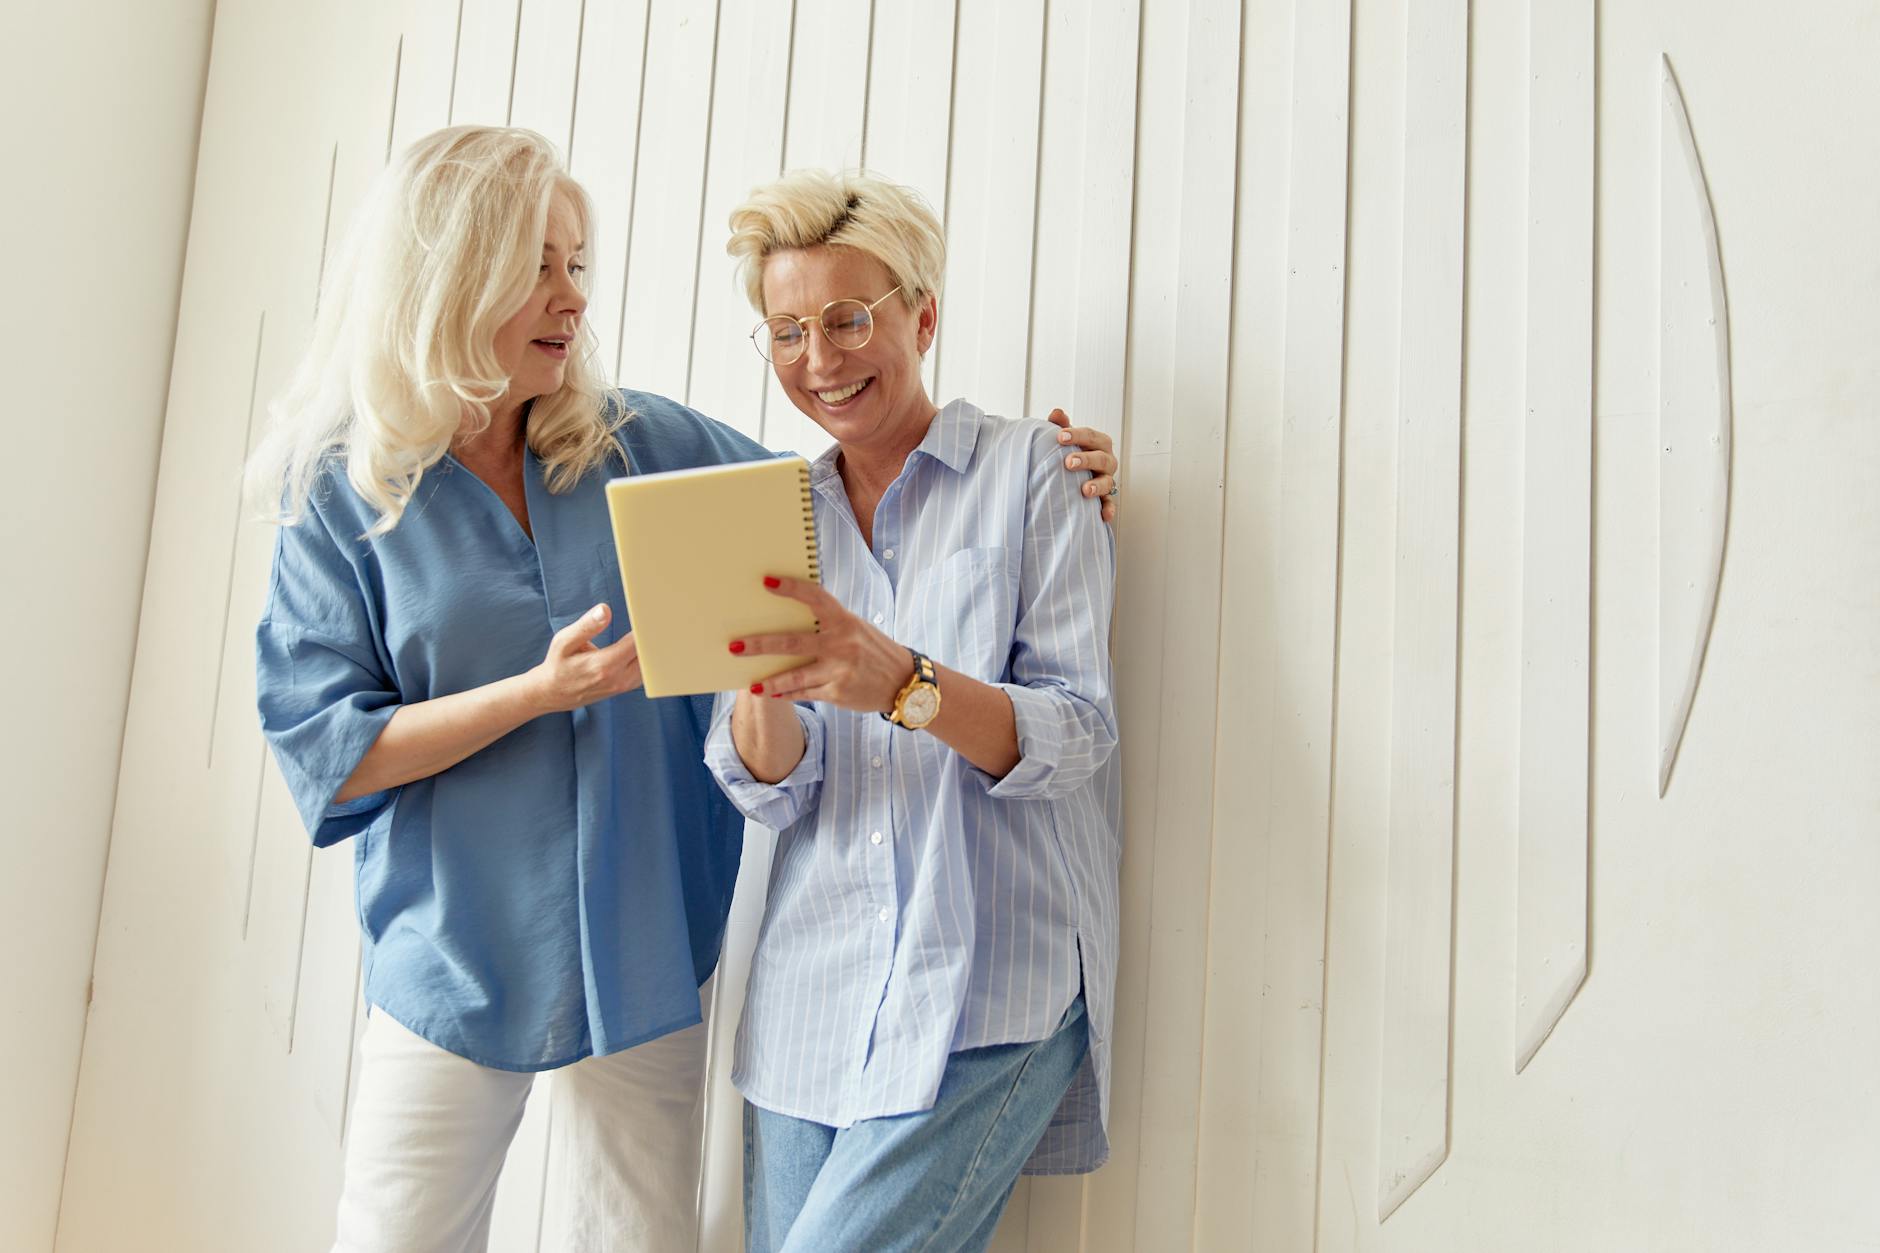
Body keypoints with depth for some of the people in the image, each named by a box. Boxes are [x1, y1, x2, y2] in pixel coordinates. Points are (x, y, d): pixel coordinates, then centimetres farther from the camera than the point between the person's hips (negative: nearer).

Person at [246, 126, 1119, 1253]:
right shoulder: (344, 494, -3)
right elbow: (321, 754, -7)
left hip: (647, 957, 2)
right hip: (456, 967, -1)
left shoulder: (646, 445, 2)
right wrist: (539, 690, -19)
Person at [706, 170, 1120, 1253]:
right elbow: (773, 791, 3)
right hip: (814, 992, 5)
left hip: (989, 997, -4)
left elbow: (1077, 736, -10)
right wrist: (763, 689, -20)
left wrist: (900, 682, -28)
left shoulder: (1031, 471, 0)